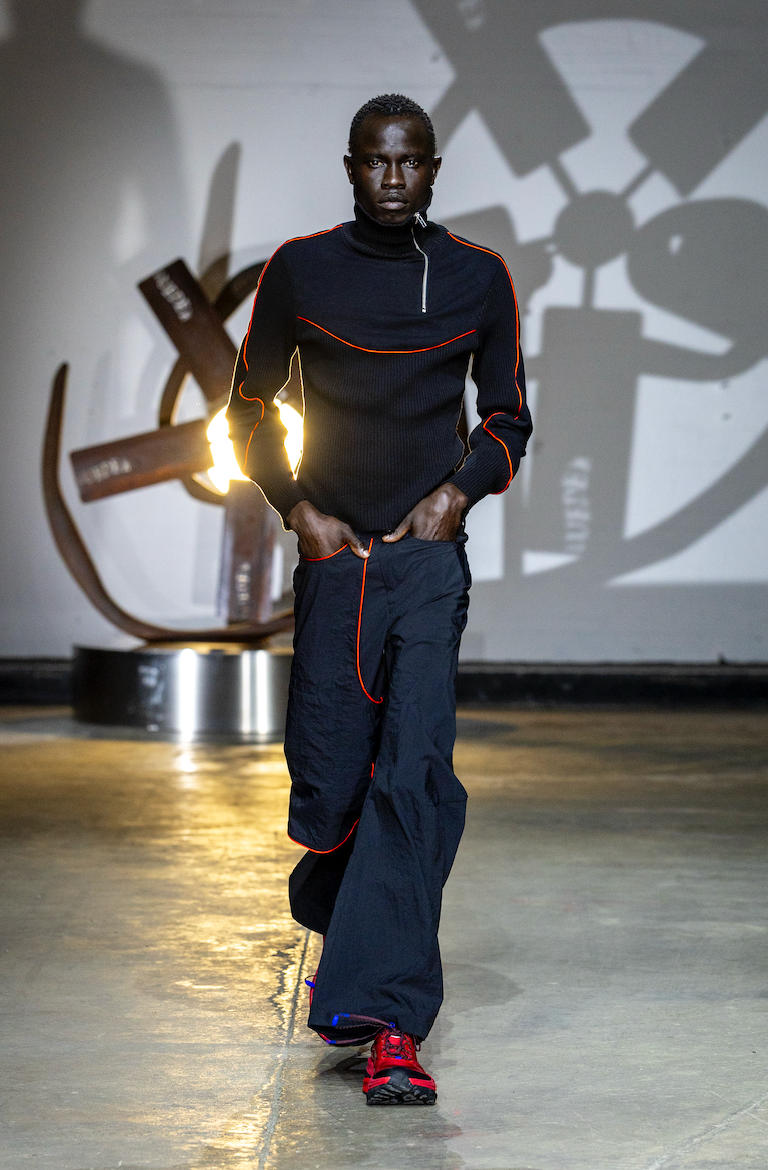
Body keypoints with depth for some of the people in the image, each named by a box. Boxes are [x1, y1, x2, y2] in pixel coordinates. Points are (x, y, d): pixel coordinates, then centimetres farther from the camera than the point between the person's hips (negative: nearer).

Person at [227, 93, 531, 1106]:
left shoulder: (479, 278, 5)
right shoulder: (299, 270, 4)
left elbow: (508, 420, 14)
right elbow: (250, 408, 13)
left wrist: (456, 494, -4)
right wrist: (300, 511, 0)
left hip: (432, 557, -1)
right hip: (334, 556, 1)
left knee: (415, 772, -15)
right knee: (327, 777, 2)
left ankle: (390, 1024, -19)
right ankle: (337, 924, 37)